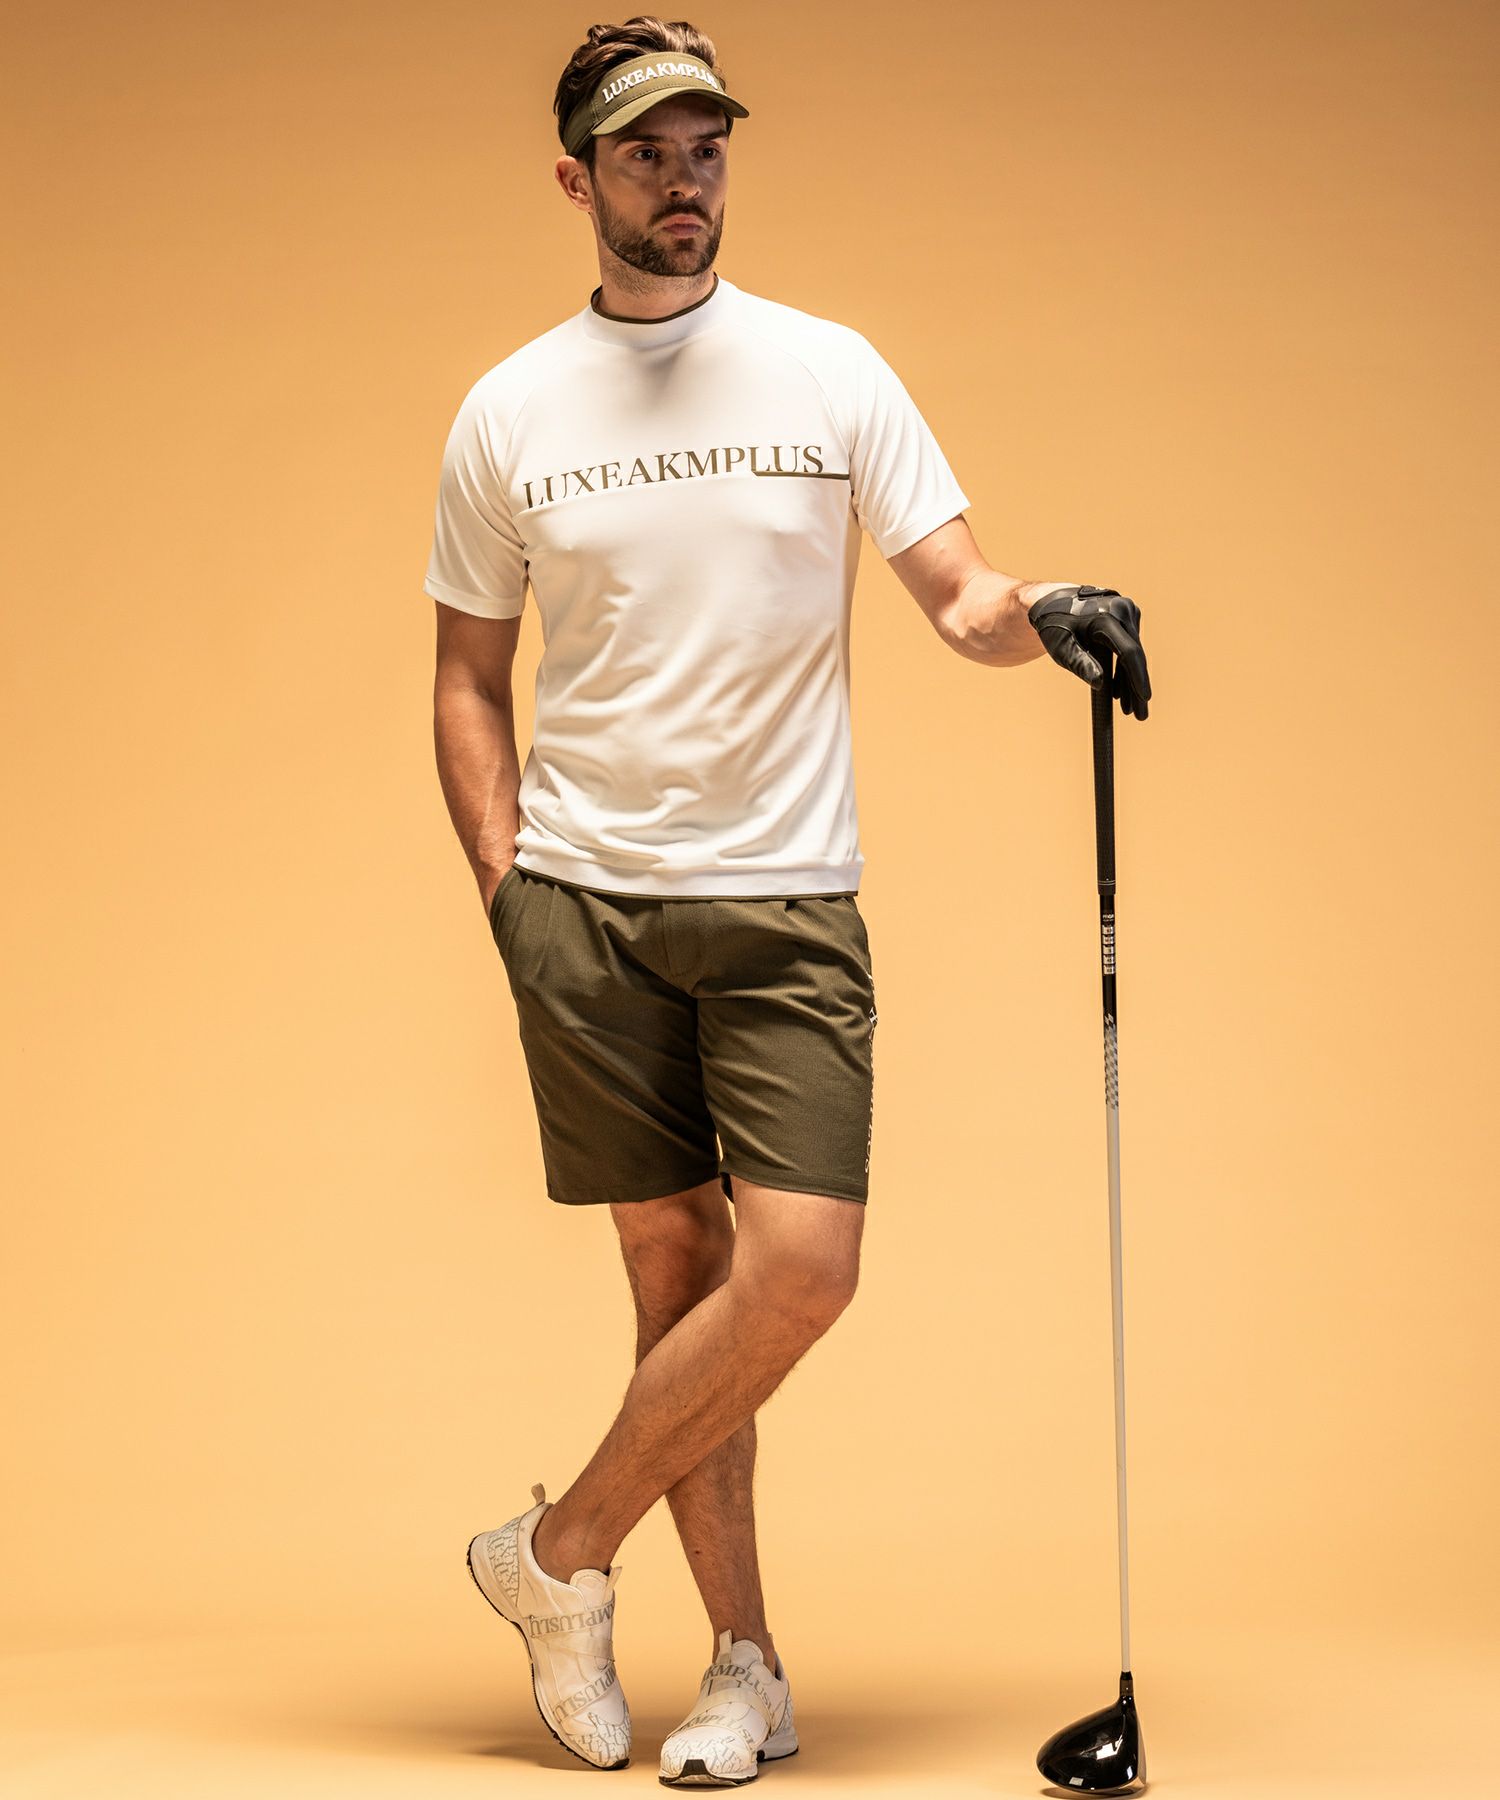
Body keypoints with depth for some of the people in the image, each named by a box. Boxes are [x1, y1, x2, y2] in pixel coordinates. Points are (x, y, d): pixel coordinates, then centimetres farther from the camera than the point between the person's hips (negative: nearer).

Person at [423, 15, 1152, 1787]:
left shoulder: (829, 371, 5)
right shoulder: (506, 414, 6)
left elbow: (957, 589, 2)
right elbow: (467, 678, 12)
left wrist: (1040, 611, -20)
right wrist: (505, 882, 0)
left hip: (787, 899, 0)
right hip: (587, 903, 0)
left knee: (800, 1270, -12)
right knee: (678, 1271, 2)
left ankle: (559, 1555, 8)